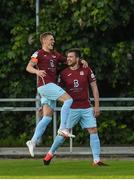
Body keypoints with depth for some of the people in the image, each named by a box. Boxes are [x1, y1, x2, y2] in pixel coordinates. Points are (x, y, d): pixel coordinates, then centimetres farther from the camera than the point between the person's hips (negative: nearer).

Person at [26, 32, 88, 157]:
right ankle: (63, 128, -22)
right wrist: (37, 71, -34)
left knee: (47, 117, 3)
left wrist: (81, 61, 9)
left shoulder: (55, 54, 20)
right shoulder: (39, 54, -2)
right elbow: (29, 67, -13)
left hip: (51, 86, 8)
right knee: (68, 99, -19)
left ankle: (33, 141, 2)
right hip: (45, 85, -8)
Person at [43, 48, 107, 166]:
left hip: (86, 108, 1)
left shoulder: (86, 70, 0)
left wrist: (97, 106, -1)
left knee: (93, 131, -6)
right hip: (72, 108, -1)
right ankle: (50, 153, 17)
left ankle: (96, 160, -2)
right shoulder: (64, 73, 0)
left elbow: (94, 87, 4)